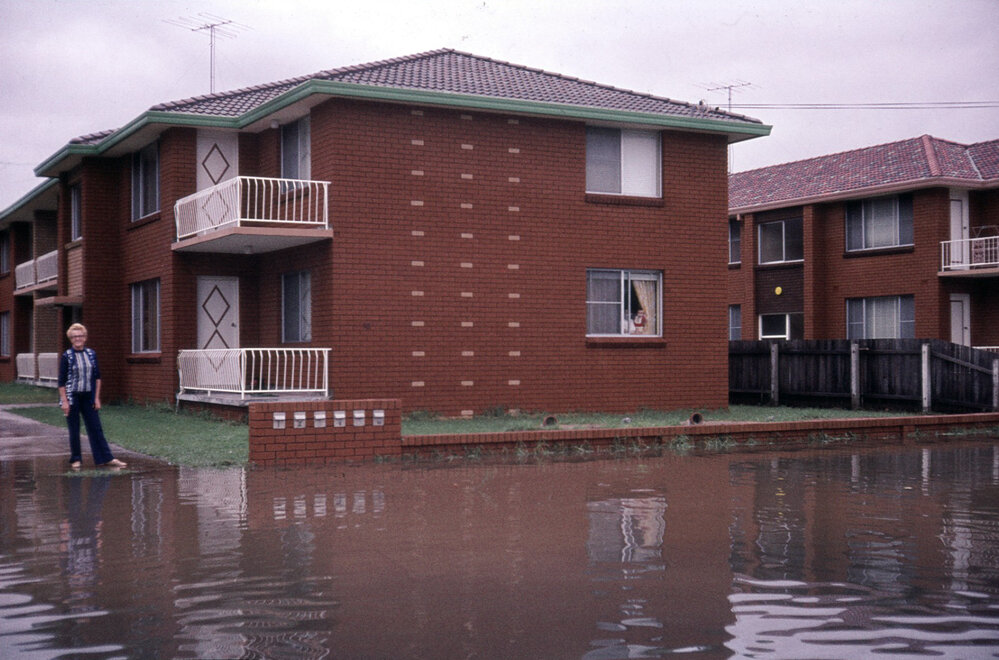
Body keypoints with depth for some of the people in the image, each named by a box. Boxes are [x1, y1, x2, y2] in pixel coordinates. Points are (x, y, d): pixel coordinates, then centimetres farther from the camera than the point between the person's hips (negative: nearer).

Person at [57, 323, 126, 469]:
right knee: (74, 430, 4)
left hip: (88, 397, 3)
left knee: (96, 428, 3)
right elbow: (61, 381, -6)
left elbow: (97, 377, 8)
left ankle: (107, 458, 4)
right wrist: (64, 401, -11)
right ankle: (75, 459, 15)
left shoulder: (91, 354, 4)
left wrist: (97, 398, 4)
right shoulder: (66, 356, -6)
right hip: (72, 397, -3)